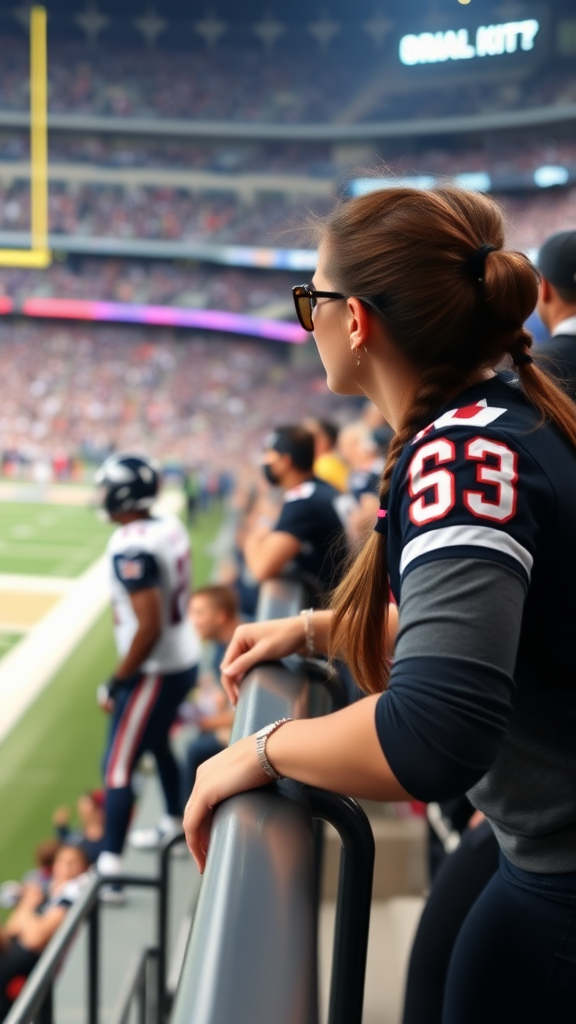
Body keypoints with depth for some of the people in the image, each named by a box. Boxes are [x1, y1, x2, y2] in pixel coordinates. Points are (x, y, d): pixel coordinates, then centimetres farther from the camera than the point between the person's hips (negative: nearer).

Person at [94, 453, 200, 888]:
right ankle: (174, 827, 46)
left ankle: (109, 870, -2)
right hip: (185, 657, 9)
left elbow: (149, 627, -28)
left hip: (156, 669, -9)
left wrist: (117, 682, -17)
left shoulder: (130, 548, -25)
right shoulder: (171, 526, 2)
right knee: (157, 744, 28)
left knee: (118, 767, -4)